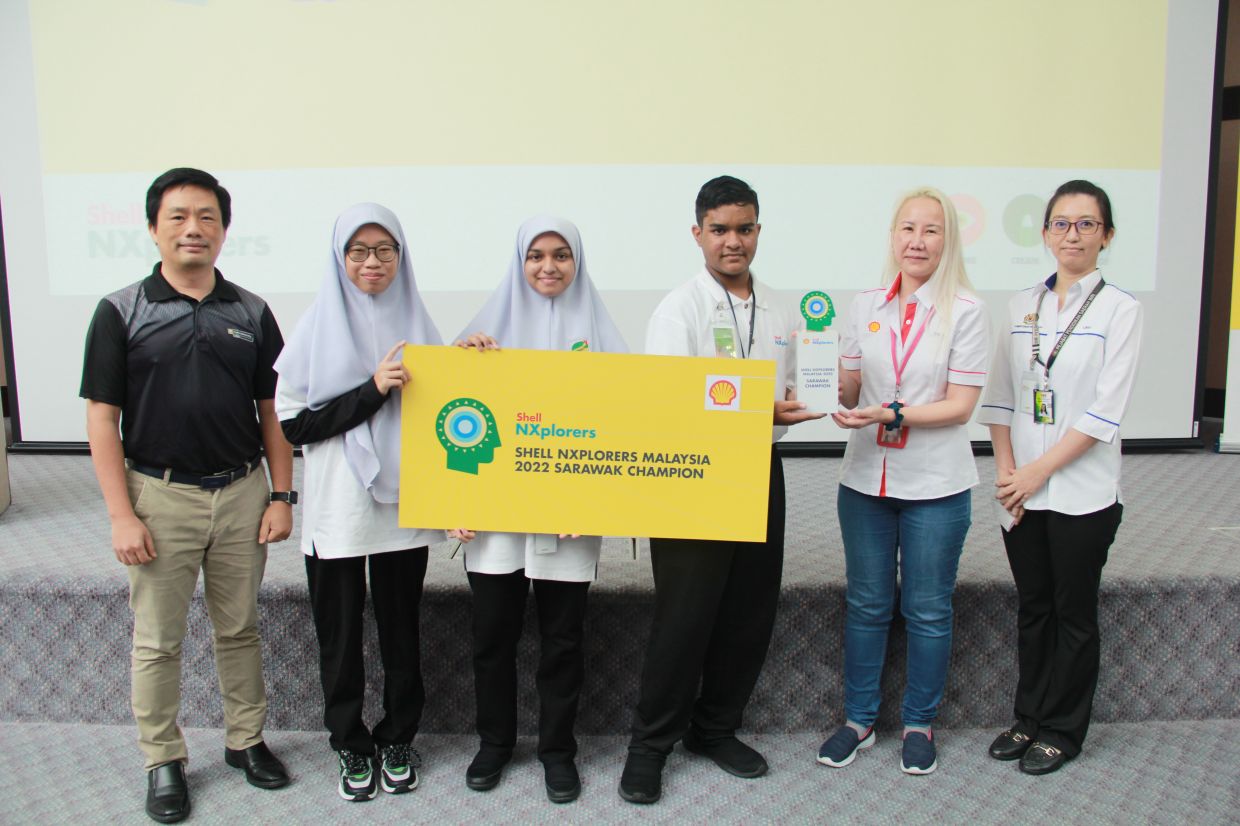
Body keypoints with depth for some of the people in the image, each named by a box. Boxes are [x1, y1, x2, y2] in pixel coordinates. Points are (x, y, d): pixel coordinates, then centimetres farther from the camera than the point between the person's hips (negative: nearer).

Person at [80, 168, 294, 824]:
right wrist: (122, 516, -9)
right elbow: (102, 418, -4)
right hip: (160, 496, -2)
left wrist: (281, 495, 0)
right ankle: (163, 761, 27)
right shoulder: (121, 312, -3)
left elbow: (273, 412, 7)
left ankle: (245, 739, 31)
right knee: (157, 639, 10)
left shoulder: (251, 314, 4)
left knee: (239, 628, 14)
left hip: (241, 493, 2)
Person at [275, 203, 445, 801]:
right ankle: (351, 745, 31)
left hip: (403, 507, 2)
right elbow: (291, 423, -8)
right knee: (340, 633, 11)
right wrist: (372, 390, -18)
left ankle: (397, 740, 33)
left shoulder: (415, 325, 3)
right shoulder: (317, 329, -3)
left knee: (400, 629, 12)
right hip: (336, 511, -1)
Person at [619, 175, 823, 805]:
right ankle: (651, 743, 17)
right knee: (684, 617, -2)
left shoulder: (779, 311, 13)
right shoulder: (679, 309, -6)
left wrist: (798, 403, -3)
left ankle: (715, 729, 31)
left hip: (760, 473, 6)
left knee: (751, 612, 12)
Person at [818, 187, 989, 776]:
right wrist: (826, 394, -13)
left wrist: (892, 414, -23)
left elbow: (960, 404, -12)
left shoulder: (965, 310, -7)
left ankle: (919, 724, 29)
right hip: (866, 480, 3)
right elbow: (849, 387, 7)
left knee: (928, 610, 10)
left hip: (935, 487, -3)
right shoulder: (865, 306, 4)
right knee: (866, 604, 13)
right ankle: (858, 719, 29)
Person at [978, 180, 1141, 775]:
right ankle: (1028, 718, 29)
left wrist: (1037, 472, -14)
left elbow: (1105, 412, -12)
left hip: (1081, 492, -3)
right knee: (1032, 608, 14)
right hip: (1021, 489, 4)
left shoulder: (1119, 308, -5)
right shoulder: (1022, 306, 7)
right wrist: (1005, 470, -4)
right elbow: (1000, 396, 6)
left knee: (1073, 613, 9)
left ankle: (1061, 731, 24)